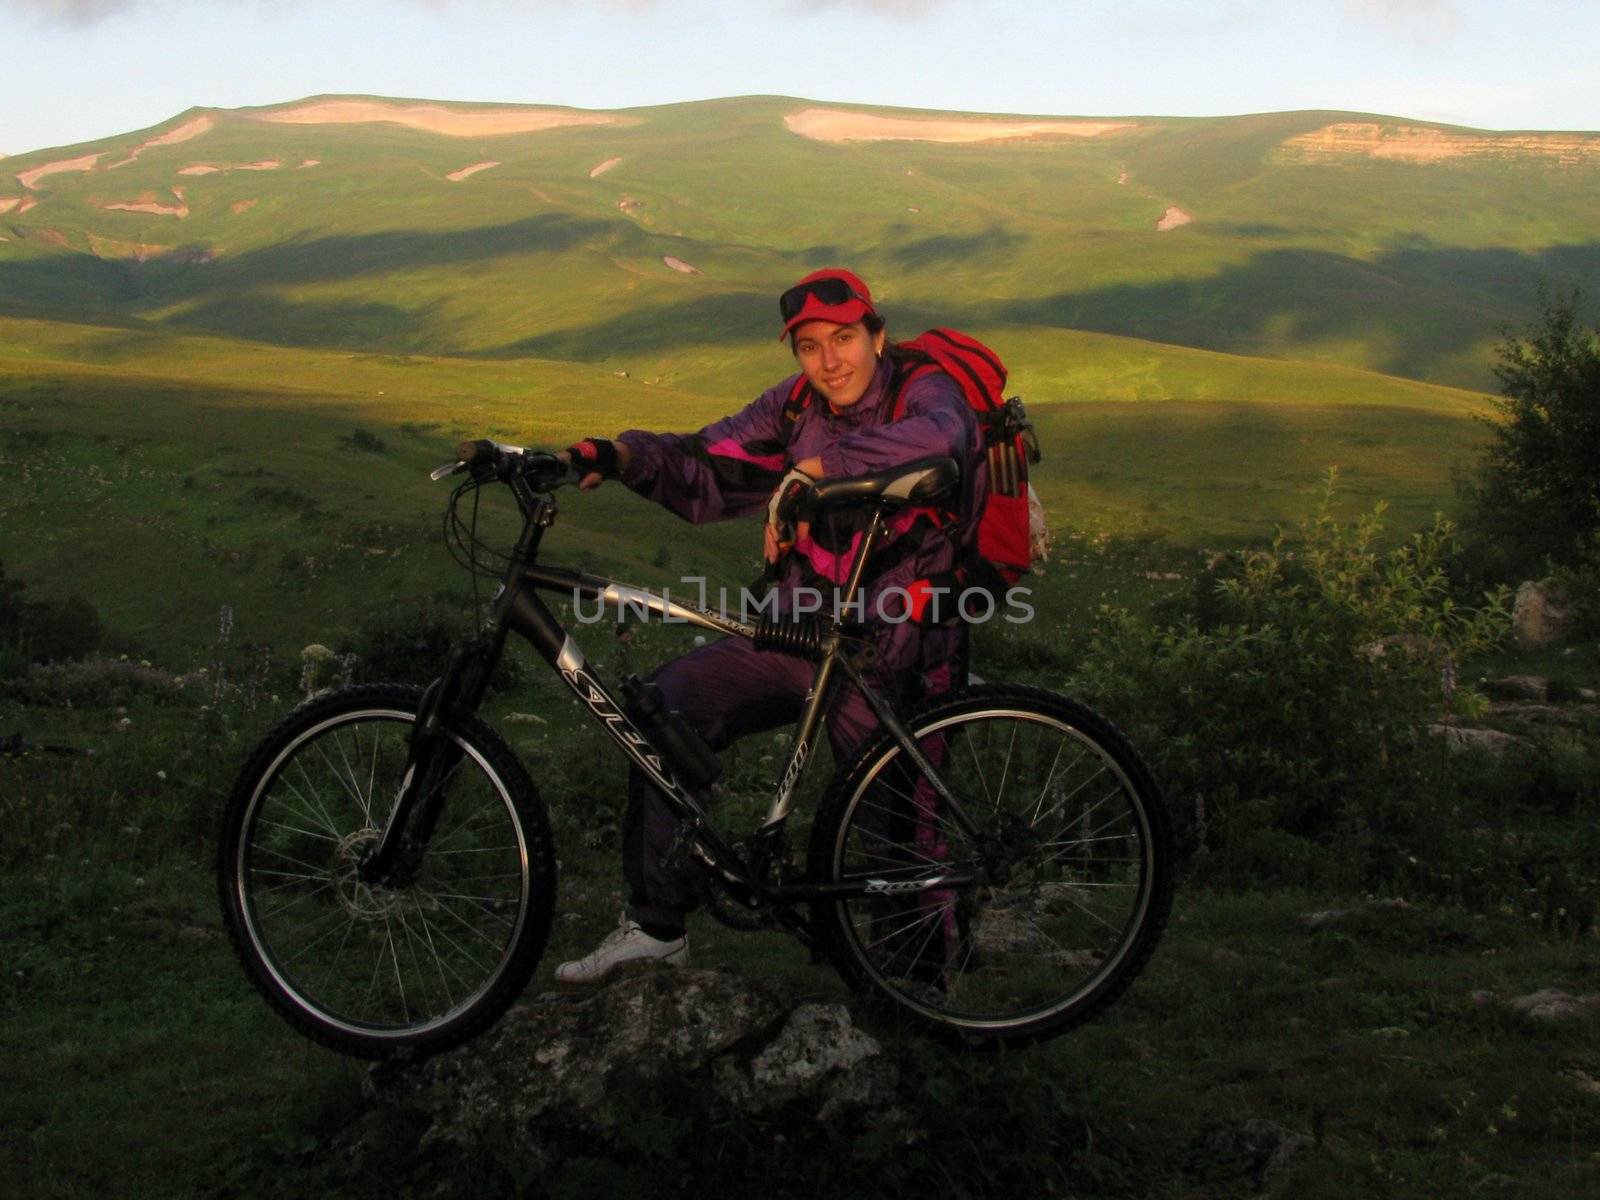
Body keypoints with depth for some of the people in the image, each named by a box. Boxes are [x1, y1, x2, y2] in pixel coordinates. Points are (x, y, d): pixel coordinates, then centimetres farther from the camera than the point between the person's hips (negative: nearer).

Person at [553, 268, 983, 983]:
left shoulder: (926, 394, -12)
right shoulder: (799, 405, 4)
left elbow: (936, 441, -37)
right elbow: (708, 474, -1)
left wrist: (815, 468, -42)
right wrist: (622, 457, -18)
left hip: (890, 660, -5)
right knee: (667, 703, -11)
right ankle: (655, 924, -2)